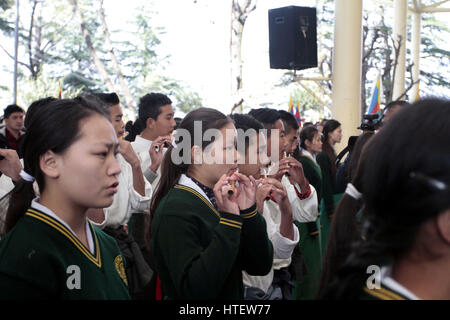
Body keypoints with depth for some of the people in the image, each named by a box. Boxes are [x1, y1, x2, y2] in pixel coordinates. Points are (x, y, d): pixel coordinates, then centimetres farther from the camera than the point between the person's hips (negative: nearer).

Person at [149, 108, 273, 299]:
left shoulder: (218, 197, -1)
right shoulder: (174, 210, -21)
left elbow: (261, 267, -3)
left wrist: (248, 211, -16)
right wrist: (229, 219, -29)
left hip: (234, 295, 7)